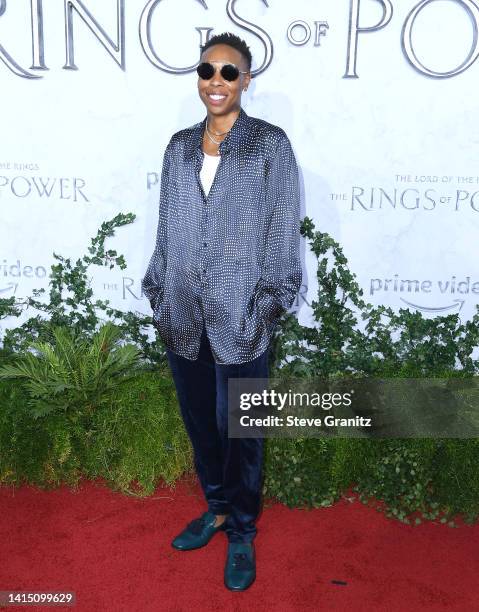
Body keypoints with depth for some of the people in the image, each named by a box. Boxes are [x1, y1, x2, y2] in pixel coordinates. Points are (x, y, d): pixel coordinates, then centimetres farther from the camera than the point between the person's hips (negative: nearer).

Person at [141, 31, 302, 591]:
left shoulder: (270, 144, -4)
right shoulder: (179, 146, 9)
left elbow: (283, 230, -5)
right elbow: (166, 227, 12)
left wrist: (270, 302, -9)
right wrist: (158, 291, 10)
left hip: (240, 317, -4)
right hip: (183, 315, 5)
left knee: (241, 429, 7)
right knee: (198, 420, 16)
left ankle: (241, 533, 27)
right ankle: (217, 509, 38)